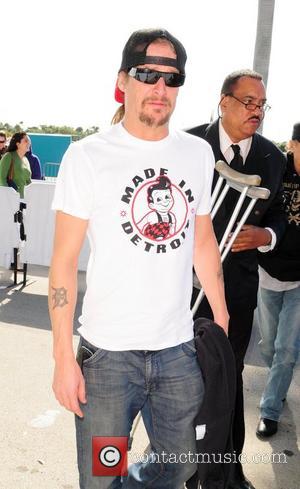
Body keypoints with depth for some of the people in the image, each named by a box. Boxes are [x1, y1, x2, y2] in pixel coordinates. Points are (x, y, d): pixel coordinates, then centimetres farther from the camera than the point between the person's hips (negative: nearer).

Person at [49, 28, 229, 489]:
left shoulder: (199, 153, 4)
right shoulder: (88, 156, -8)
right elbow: (64, 260, -8)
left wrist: (222, 323, 12)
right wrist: (63, 357, -11)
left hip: (180, 348, 4)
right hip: (107, 352, -3)